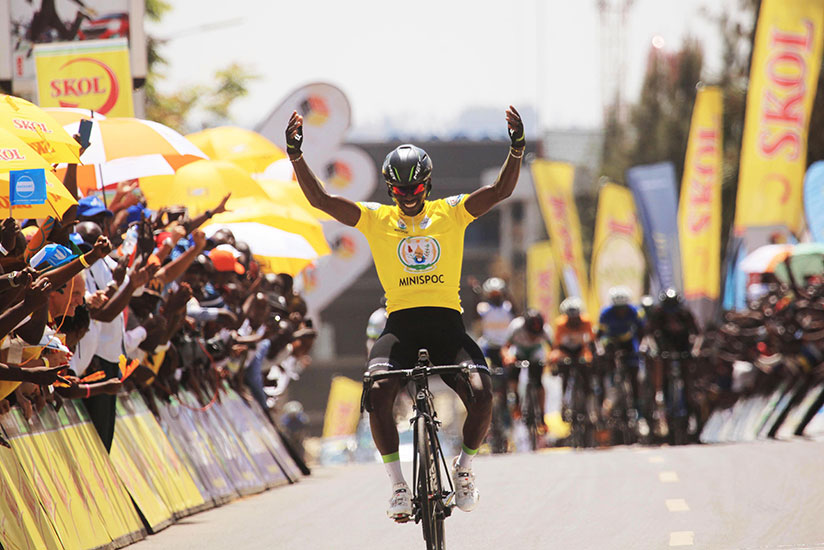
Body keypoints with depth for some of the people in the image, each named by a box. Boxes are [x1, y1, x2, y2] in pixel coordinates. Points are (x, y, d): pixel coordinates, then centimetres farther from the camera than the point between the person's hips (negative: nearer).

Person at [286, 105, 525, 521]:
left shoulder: (451, 212, 8)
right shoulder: (376, 219, 8)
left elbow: (501, 190, -4)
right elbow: (321, 200, -1)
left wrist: (517, 149, -21)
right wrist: (296, 156, -13)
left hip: (447, 323, 0)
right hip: (400, 325, 0)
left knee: (481, 393, -23)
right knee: (378, 393, -27)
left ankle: (464, 467, 6)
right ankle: (398, 483, -11)